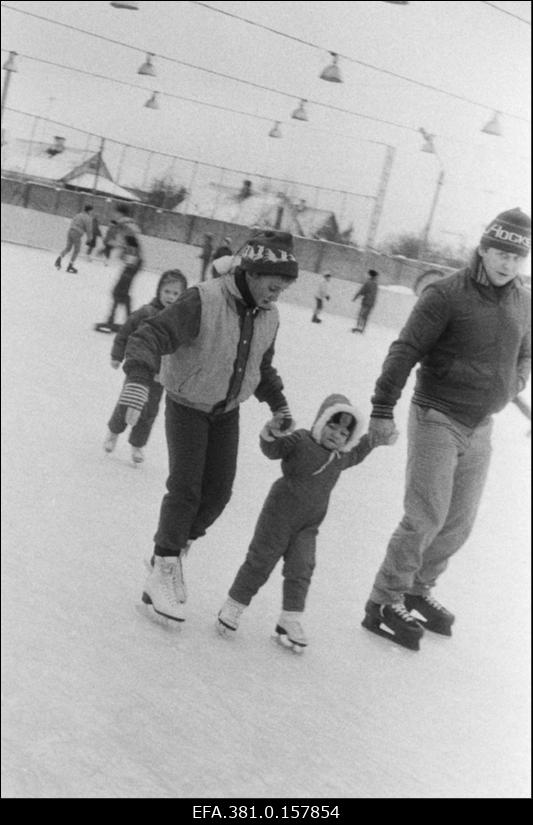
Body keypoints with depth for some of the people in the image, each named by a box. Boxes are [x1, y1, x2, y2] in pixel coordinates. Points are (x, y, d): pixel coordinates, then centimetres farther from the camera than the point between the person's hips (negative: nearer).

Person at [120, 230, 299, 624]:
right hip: (187, 406, -6)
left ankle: (174, 550, 24)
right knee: (185, 488, -12)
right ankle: (163, 570, -1)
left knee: (218, 492, 3)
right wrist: (139, 378, -50)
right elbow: (152, 336, -35)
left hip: (227, 411, 6)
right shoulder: (203, 301, -27)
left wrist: (279, 404, 15)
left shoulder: (269, 316, -4)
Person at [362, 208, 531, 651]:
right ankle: (385, 602, 6)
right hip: (437, 418, -6)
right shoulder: (447, 294, -16)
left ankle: (417, 590, 30)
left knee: (459, 523, 12)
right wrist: (383, 410, -17)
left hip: (480, 427, 7)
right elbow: (405, 352, -16)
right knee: (426, 517, -8)